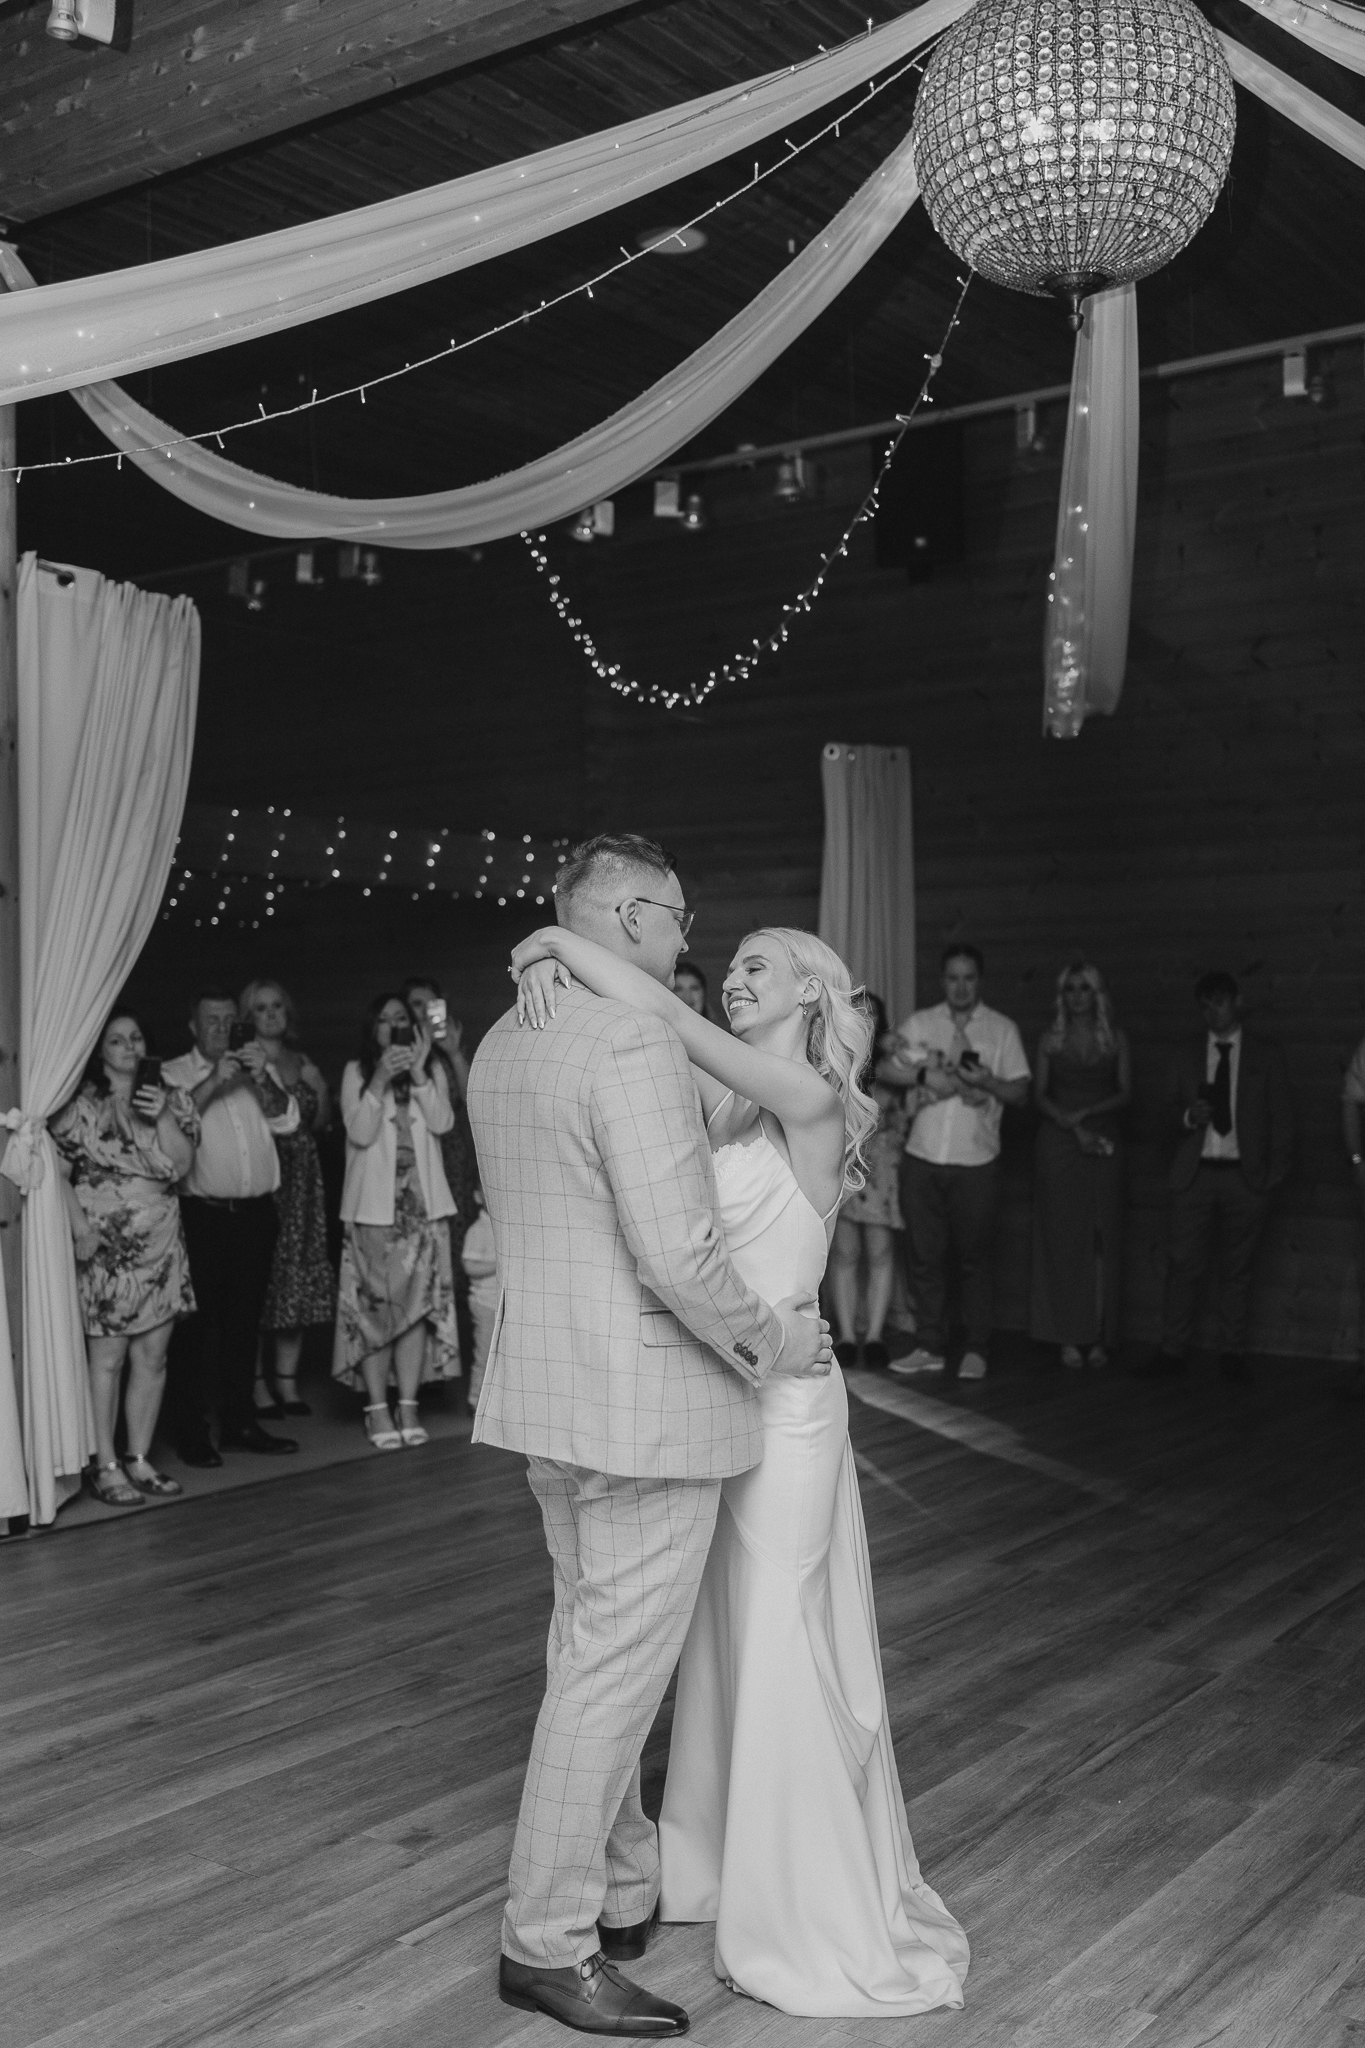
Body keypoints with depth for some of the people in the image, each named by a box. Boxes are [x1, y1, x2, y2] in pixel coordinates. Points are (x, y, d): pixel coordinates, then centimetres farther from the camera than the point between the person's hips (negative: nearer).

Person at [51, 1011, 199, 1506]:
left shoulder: (170, 1098, 10)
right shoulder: (81, 1104, -2)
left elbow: (182, 1162, 1)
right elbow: (57, 1171, -7)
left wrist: (164, 1118, -13)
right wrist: (80, 1228, -17)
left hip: (160, 1243, 5)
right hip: (105, 1245, -4)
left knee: (153, 1356, 6)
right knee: (107, 1358, -3)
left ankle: (140, 1460, 16)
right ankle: (106, 1467, 4)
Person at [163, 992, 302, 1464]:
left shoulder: (259, 1070, 16)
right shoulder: (173, 1073, 3)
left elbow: (287, 1121, 4)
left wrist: (263, 1079, -11)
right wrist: (213, 1081, -20)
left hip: (254, 1213, 4)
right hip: (200, 1216, -4)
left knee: (245, 1322, 10)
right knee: (196, 1324, -3)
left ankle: (240, 1423, 19)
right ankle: (191, 1432, 4)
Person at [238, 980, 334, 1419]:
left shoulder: (301, 1062, 14)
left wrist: (321, 1091, 1)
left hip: (301, 1177, 5)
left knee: (299, 1279, 5)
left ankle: (287, 1381, 13)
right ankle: (258, 1384, 2)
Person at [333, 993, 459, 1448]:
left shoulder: (432, 1071, 11)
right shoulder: (356, 1072, 5)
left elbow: (441, 1123, -5)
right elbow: (360, 1133, -8)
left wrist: (418, 1074, -13)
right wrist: (381, 1080, -17)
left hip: (423, 1205, 2)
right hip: (373, 1205, -2)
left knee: (419, 1303, 1)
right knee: (374, 1305, -4)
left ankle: (408, 1406, 6)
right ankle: (377, 1409, 3)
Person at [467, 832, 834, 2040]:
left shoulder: (501, 1043, 9)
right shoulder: (635, 1042, -20)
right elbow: (678, 1253, -25)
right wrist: (773, 1342, -8)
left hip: (548, 1389, 10)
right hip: (645, 1404, -10)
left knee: (594, 1644, 19)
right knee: (615, 1668, 2)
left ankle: (623, 1890, 34)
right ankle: (548, 1944, 13)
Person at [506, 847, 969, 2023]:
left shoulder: (810, 1097, -14)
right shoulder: (730, 1099, 8)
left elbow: (659, 1014, -24)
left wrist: (560, 939, -12)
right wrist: (550, 969, -14)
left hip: (778, 1404, -7)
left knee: (784, 1651, 3)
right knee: (729, 1645, 17)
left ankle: (818, 1926, 19)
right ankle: (731, 1867, 34)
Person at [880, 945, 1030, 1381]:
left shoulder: (1003, 1029, 6)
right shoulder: (919, 1023, 10)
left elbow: (1021, 1092, 3)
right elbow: (883, 1069, 4)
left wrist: (987, 1082, -15)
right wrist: (926, 1074, -10)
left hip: (976, 1161, -2)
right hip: (922, 1158, 2)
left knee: (974, 1258, 2)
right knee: (924, 1255, 5)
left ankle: (976, 1350, 12)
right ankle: (930, 1347, 14)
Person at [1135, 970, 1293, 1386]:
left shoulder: (1267, 1055, 8)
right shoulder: (1186, 1056, 13)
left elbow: (1282, 1117, 6)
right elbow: (1170, 1112, 14)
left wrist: (1276, 1171, -2)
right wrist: (1188, 1116, -9)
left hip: (1247, 1176, -1)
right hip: (1195, 1174, 1)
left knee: (1237, 1269, 2)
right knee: (1183, 1265, -3)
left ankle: (1233, 1354, 11)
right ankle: (1172, 1352, 2)